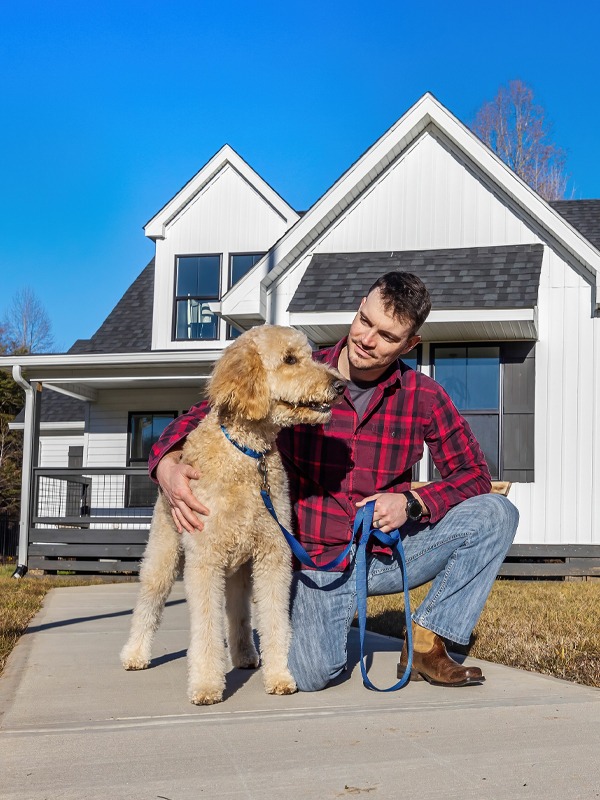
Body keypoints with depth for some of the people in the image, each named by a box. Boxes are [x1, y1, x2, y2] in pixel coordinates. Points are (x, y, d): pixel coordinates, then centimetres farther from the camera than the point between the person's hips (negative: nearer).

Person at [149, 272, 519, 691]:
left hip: (390, 554, 3)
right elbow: (202, 415, -4)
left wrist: (412, 503, -16)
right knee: (309, 676, -27)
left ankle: (426, 644, -8)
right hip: (319, 559, -2)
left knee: (496, 513, -16)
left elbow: (474, 475, 3)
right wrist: (168, 465, -26)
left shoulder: (424, 396, -3)